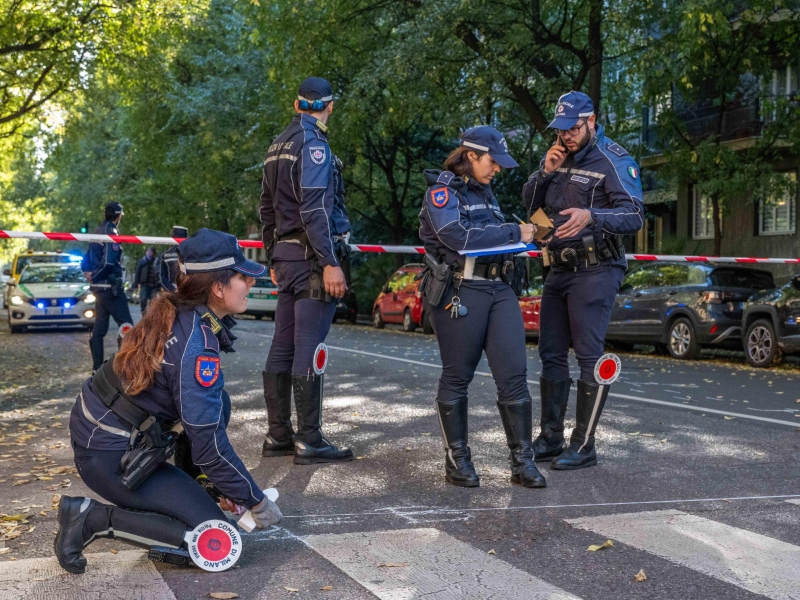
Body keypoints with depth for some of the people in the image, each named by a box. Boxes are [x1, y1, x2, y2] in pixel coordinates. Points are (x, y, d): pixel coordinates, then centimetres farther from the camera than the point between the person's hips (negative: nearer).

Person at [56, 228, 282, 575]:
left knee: (216, 404, 8)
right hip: (108, 457, -9)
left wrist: (230, 485, 14)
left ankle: (188, 492, 14)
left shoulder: (178, 314, 2)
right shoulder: (197, 345, -25)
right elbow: (209, 445, -24)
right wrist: (257, 502, -11)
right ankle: (94, 519, -5)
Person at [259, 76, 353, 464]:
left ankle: (278, 435, 15)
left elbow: (268, 209, 21)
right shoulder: (313, 143, -10)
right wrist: (331, 263, -21)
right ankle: (309, 440, -4)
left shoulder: (278, 146, 18)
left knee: (283, 346, 9)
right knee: (309, 348, -7)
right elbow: (314, 208, -19)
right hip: (311, 256, -9)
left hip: (286, 255, 9)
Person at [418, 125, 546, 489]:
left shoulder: (485, 192, 20)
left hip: (498, 289, 7)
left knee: (514, 375, -1)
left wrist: (516, 239, 8)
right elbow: (459, 237, -19)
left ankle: (522, 460, 4)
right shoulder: (442, 191, -4)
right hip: (459, 292, -7)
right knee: (456, 378, 4)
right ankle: (457, 460, 15)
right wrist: (514, 232, -13)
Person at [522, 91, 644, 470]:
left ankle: (584, 446, -3)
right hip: (558, 269, 7)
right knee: (551, 354, 9)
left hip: (595, 271, -7)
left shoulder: (614, 161, -9)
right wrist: (546, 171, -6)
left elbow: (634, 215, -19)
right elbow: (529, 203, 13)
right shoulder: (559, 155, 12)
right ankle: (550, 439, 18)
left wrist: (590, 216, -36)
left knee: (590, 356, -8)